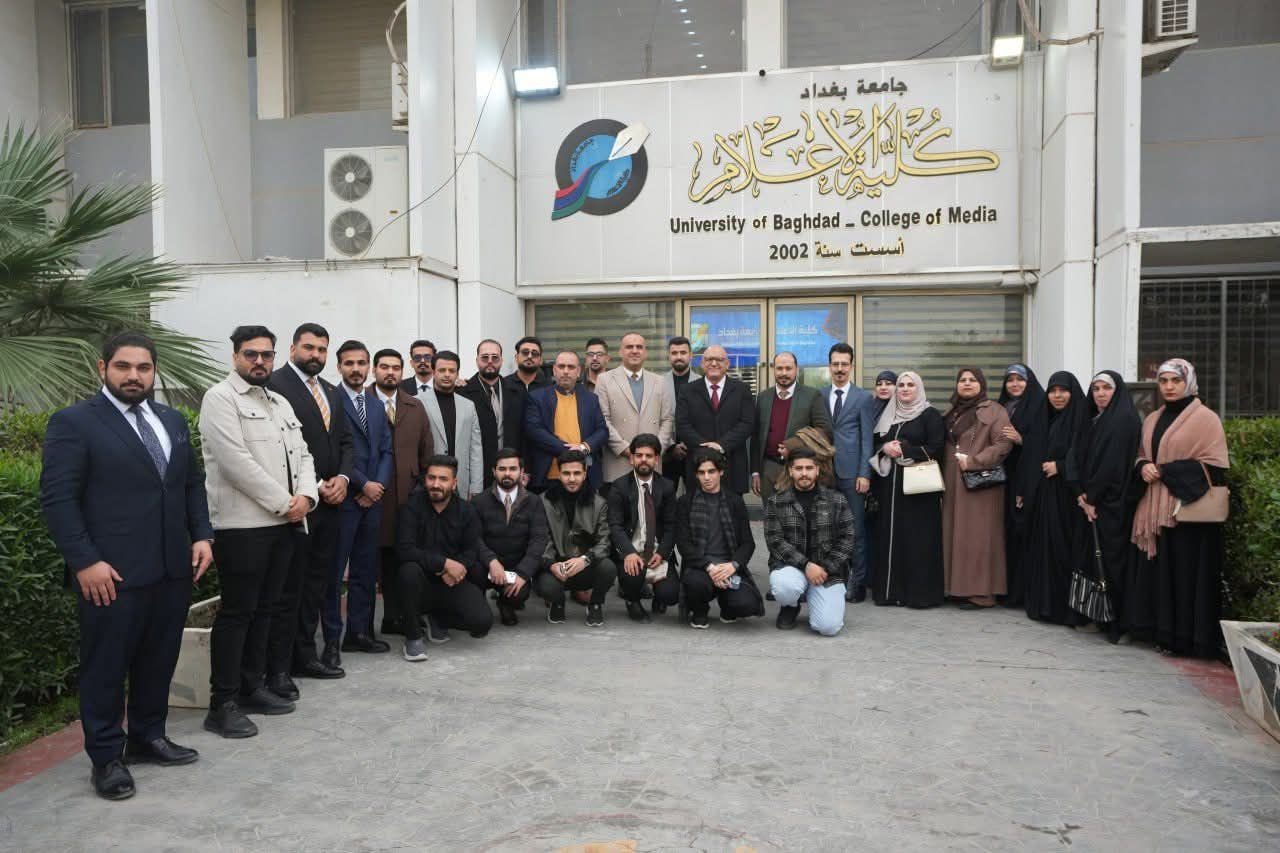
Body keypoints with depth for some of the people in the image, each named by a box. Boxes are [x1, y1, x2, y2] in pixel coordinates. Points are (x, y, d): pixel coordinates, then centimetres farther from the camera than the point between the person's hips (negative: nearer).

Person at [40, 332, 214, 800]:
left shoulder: (173, 421, 12)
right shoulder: (73, 422, -6)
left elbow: (192, 483, 17)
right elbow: (57, 497, -10)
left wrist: (201, 535, 6)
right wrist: (85, 561, -16)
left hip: (172, 569, 6)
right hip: (111, 573, -6)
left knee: (159, 660, 15)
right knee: (106, 666, 6)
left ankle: (148, 735, 31)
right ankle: (106, 757, 19)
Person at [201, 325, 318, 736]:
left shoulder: (281, 403, 19)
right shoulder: (220, 398, -5)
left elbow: (302, 454, 16)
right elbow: (237, 462, -16)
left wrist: (306, 495, -4)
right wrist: (284, 502, -14)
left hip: (284, 524, 8)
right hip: (242, 524, -7)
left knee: (266, 609, 13)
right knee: (236, 612, -3)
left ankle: (251, 687, 24)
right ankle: (223, 704, 5)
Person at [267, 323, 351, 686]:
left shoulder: (331, 392, 17)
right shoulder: (275, 385, -9)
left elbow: (345, 441, 18)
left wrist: (342, 477, 0)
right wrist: (314, 486, -15)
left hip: (329, 502, 8)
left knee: (315, 584, 14)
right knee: (288, 588, -1)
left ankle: (305, 655, 25)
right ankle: (277, 667, 8)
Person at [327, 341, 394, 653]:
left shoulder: (376, 404, 15)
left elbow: (386, 449, 13)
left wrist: (379, 485, -2)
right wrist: (364, 484, -12)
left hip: (372, 498, 7)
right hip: (343, 498, -6)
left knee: (365, 569, 11)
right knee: (334, 570, 2)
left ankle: (360, 632, 19)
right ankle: (332, 637, 10)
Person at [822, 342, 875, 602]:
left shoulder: (863, 398, 3)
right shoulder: (819, 396, 11)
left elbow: (867, 439, -1)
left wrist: (864, 474, -8)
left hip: (852, 473, -3)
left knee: (856, 529, 1)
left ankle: (857, 583, 8)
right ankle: (835, 578, 15)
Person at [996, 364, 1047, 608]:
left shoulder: (1039, 406, 0)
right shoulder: (1002, 407, 16)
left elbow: (1042, 443, -8)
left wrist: (1021, 440, -21)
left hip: (1028, 477, -5)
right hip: (1006, 477, 5)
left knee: (1023, 531, -7)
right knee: (1008, 530, 3)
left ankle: (1023, 590, -2)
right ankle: (1007, 587, 9)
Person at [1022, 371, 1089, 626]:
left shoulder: (1081, 419, -5)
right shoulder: (1046, 419, 14)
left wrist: (1060, 466, -14)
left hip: (1069, 494, -6)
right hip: (1045, 493, 6)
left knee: (1067, 549, -5)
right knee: (1045, 547, 6)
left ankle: (1070, 608, 3)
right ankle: (1045, 603, 13)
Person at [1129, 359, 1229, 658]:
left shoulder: (1205, 418, -4)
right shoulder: (1152, 420, 16)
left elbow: (1212, 465, -10)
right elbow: (1140, 455, 22)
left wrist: (1164, 471, -14)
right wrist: (1143, 467, -2)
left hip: (1189, 510, -6)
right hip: (1155, 510, 6)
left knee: (1186, 573, -3)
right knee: (1156, 571, 6)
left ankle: (1185, 637, 6)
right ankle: (1161, 631, 14)